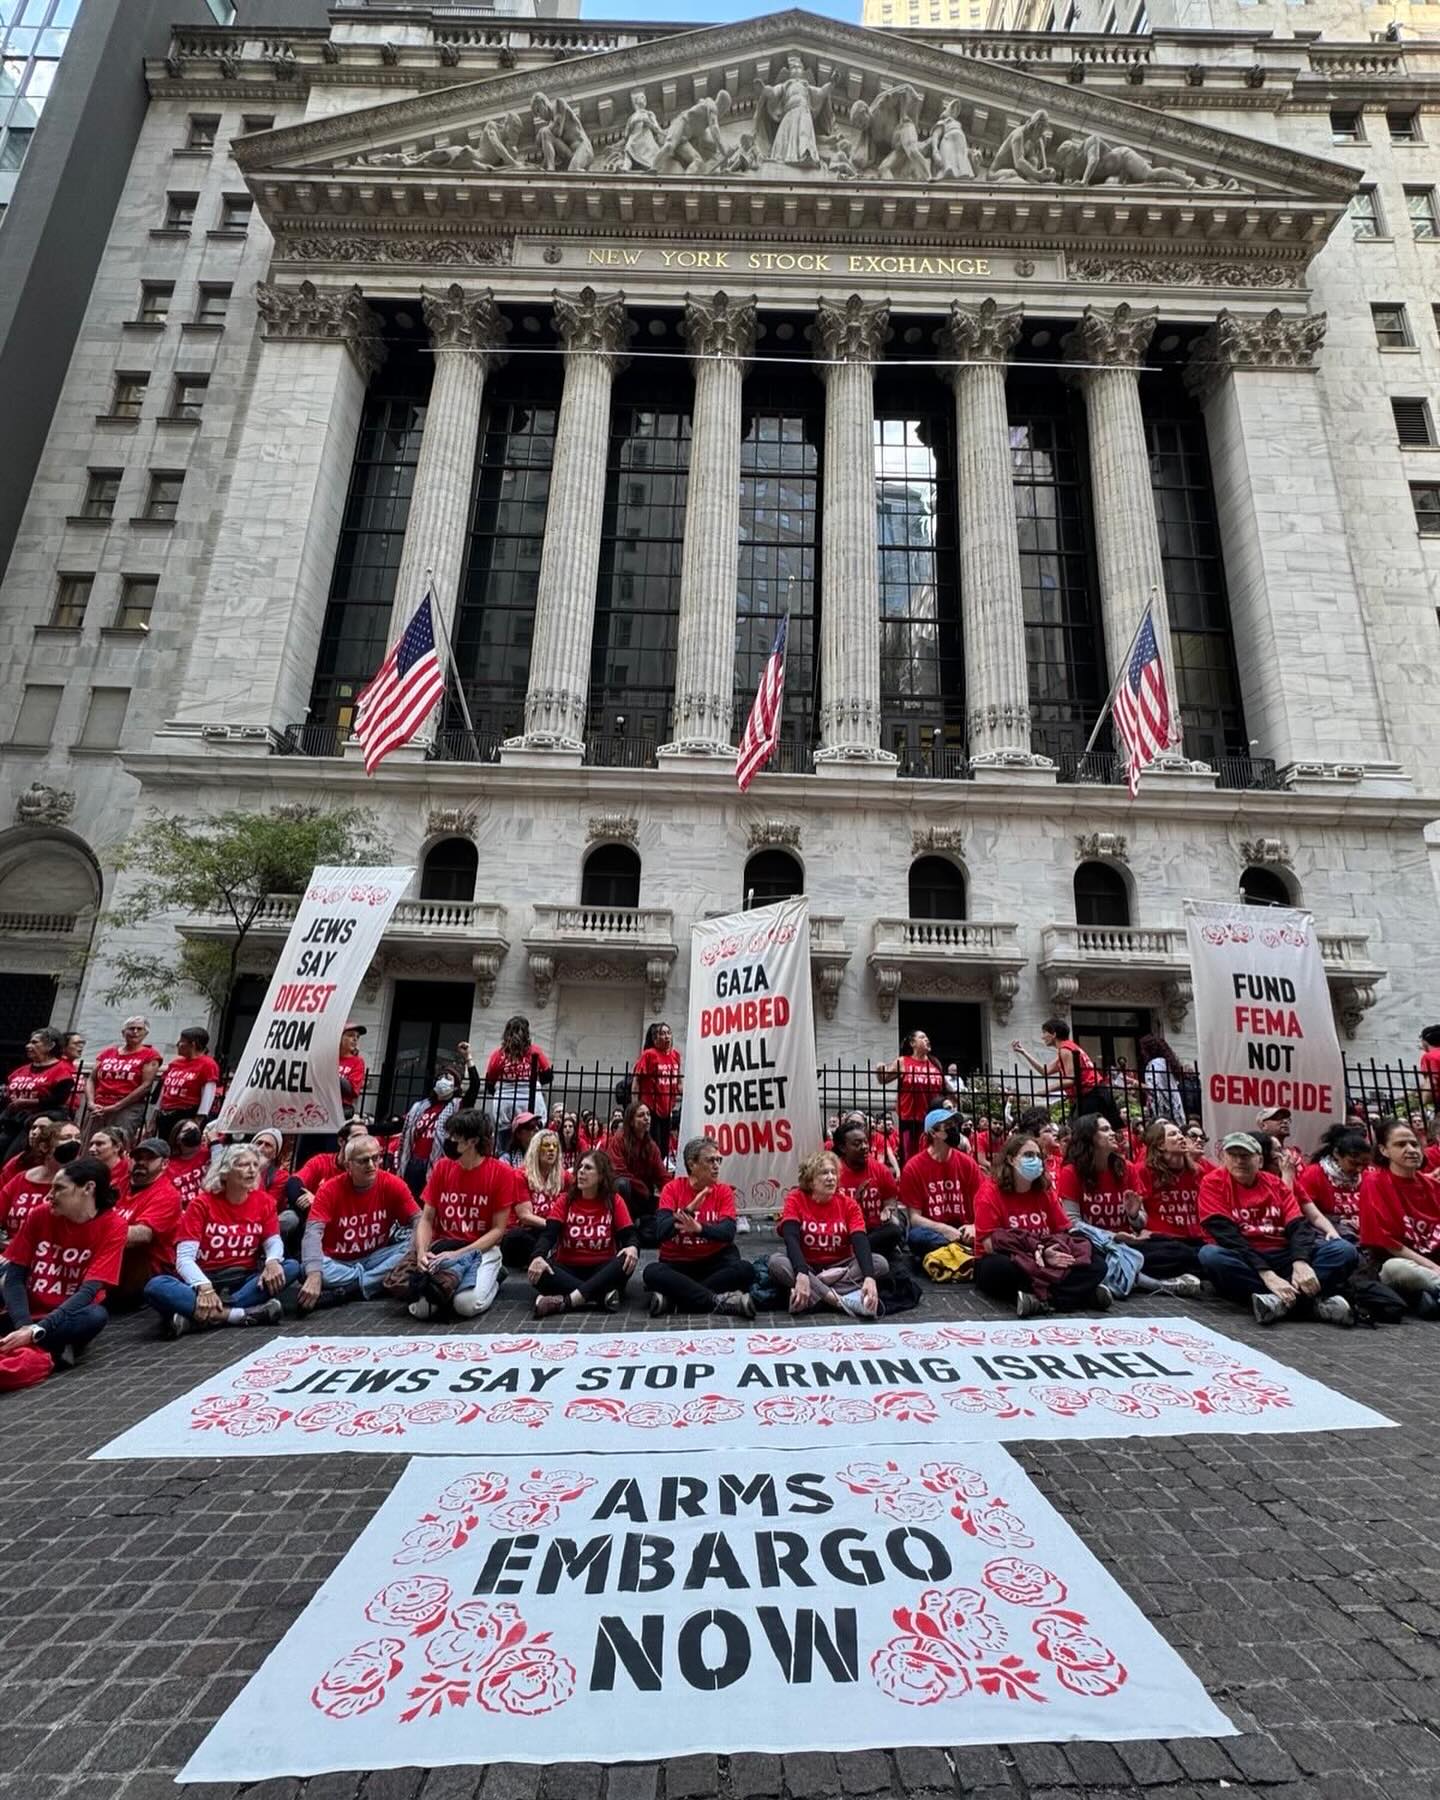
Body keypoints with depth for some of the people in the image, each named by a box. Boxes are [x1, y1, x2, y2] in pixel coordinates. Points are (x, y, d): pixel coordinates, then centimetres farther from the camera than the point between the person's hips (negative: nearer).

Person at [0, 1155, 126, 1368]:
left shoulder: (112, 1227, -12)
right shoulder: (40, 1215, -1)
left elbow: (88, 1291, -17)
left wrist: (36, 1331, -29)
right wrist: (23, 1326, -19)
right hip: (28, 1315, 4)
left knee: (97, 1316, -35)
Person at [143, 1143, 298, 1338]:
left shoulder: (264, 1201, 1)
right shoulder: (202, 1203, -7)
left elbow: (274, 1242, 1)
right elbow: (185, 1258, -14)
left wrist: (272, 1261, -25)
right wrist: (205, 1288, -34)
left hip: (244, 1280, 2)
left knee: (292, 1267, -25)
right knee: (155, 1287, -31)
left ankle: (195, 1317, -30)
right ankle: (242, 1314, -36)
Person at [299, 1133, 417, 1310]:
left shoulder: (392, 1185, -11)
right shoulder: (330, 1189, -14)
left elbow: (417, 1221, -12)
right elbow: (313, 1232, -26)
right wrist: (314, 1275, -42)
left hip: (375, 1258, 1)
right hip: (337, 1262, -1)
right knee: (307, 1269, -31)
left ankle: (347, 1291, -21)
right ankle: (380, 1281, -19)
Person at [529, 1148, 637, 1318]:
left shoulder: (614, 1200, -2)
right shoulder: (566, 1199, 1)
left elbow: (629, 1235, -7)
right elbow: (549, 1233, -11)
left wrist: (632, 1247, -33)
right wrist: (538, 1256, -32)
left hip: (601, 1270, -1)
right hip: (569, 1269, 1)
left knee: (627, 1260, -32)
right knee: (539, 1272, -30)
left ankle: (567, 1300, -38)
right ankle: (602, 1295, -34)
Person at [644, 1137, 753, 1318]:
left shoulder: (724, 1191, -2)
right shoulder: (672, 1188, -6)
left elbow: (728, 1233, -17)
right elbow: (661, 1233, -18)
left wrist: (700, 1228, -36)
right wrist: (689, 1210, -31)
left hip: (713, 1261, 1)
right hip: (676, 1262, -1)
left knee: (743, 1268, -27)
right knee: (652, 1272, -31)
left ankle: (672, 1298, -25)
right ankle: (719, 1301, -30)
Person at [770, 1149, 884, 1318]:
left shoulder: (848, 1204, -6)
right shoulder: (795, 1199, -10)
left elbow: (860, 1242, -20)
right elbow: (791, 1239, -24)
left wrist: (869, 1278, -39)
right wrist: (802, 1275, -42)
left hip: (839, 1268, 2)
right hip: (806, 1266, -2)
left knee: (880, 1263, -21)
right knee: (777, 1263, -32)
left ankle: (815, 1297, -28)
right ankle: (844, 1300, -34)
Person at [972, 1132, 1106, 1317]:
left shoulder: (1045, 1190, 7)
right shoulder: (990, 1192, -11)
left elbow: (1064, 1232, 6)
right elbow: (990, 1244, -18)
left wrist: (1058, 1252, -19)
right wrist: (1039, 1255, -23)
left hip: (1046, 1264, 5)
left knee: (1097, 1265, -14)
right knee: (1000, 1268, -41)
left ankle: (1041, 1299, -26)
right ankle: (1081, 1291, -27)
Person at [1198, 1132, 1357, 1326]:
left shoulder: (1276, 1183, 11)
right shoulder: (1213, 1182, -3)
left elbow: (1299, 1225, -2)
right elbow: (1226, 1234, -15)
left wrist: (1300, 1262, -23)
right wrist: (1266, 1274, -26)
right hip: (1244, 1260, -4)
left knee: (1345, 1250, -13)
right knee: (1210, 1256, -36)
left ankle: (1281, 1300, -30)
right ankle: (1313, 1300, -32)